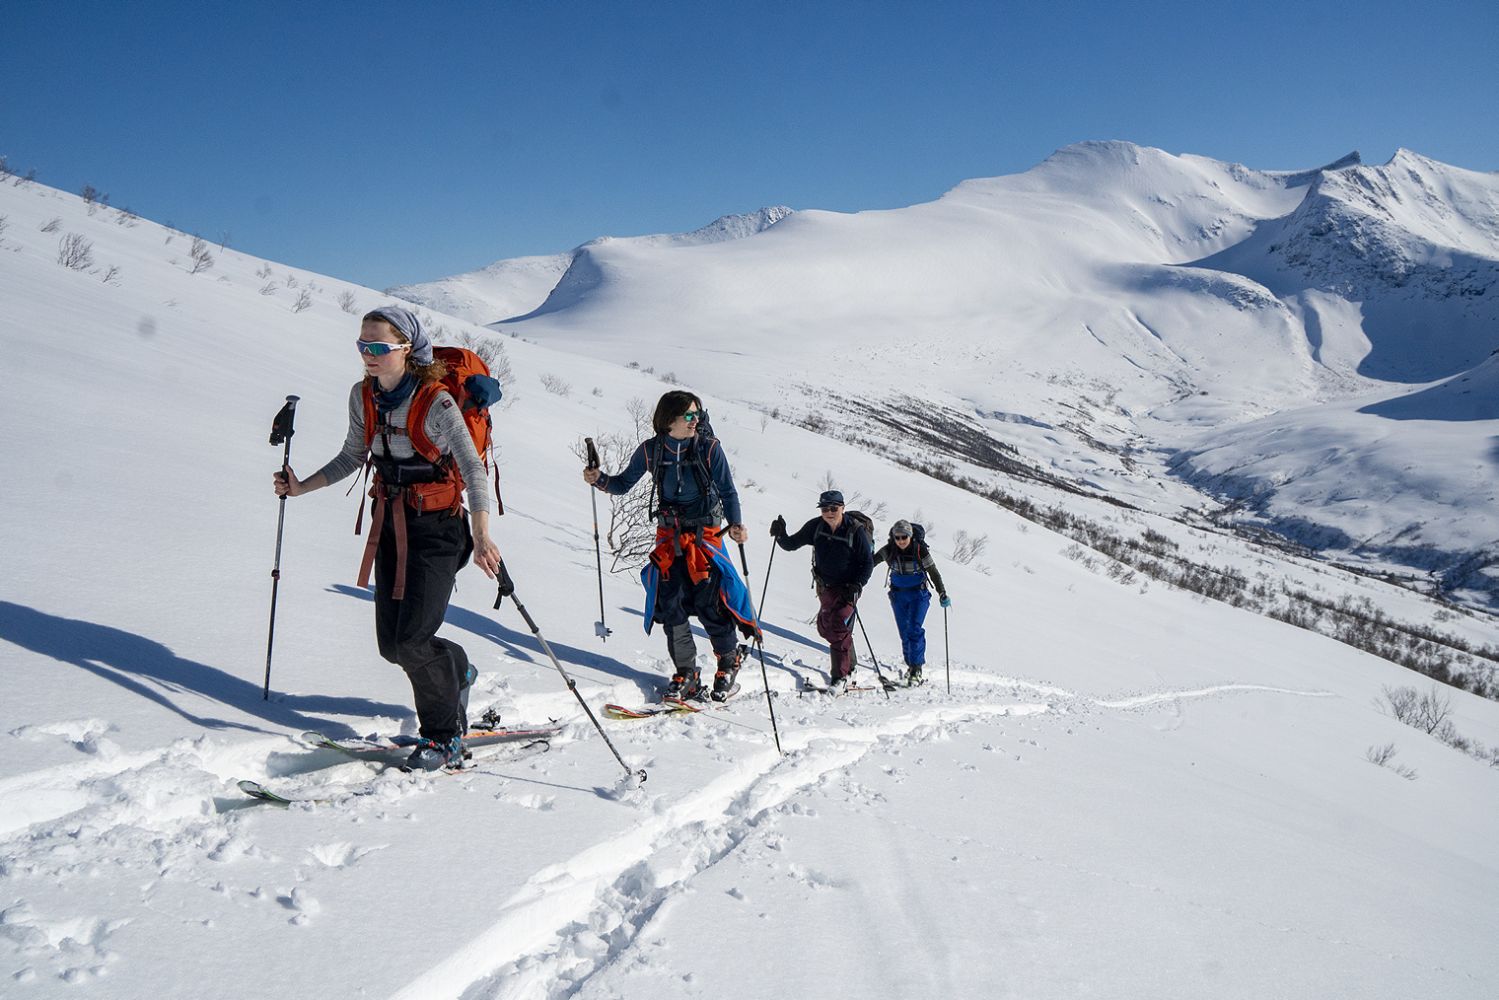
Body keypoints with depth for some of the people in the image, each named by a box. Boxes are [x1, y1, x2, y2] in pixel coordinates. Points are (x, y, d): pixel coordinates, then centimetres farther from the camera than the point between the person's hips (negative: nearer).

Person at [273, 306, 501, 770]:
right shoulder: (363, 396, 2)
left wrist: (482, 537, -31)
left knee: (412, 642, -12)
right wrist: (301, 487, 9)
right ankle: (456, 672, 37)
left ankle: (444, 738, 9)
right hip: (390, 526, 6)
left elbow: (473, 470, -19)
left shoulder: (435, 403, -18)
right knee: (391, 645, 5)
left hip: (436, 527, -6)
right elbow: (353, 458, 17)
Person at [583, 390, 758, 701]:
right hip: (668, 534, 3)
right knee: (670, 605, -4)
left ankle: (729, 664, 13)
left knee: (709, 604, -9)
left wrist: (735, 524, -21)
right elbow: (623, 484, 10)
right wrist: (599, 480, -10)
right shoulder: (650, 450, -1)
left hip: (705, 533, -3)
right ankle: (686, 674, 7)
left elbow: (728, 492, -4)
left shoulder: (709, 448, -7)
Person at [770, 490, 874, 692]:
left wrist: (857, 586, -19)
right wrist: (780, 535, -20)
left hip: (847, 588, -6)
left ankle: (841, 676, -7)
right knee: (825, 628, 13)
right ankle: (849, 667, 33)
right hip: (825, 586, 6)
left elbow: (868, 562, -9)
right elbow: (792, 545, 1)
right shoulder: (815, 527, -5)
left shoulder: (855, 531, -15)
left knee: (839, 630, -15)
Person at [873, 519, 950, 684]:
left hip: (918, 594, -3)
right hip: (898, 594, 3)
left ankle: (916, 668, -12)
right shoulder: (888, 550, -10)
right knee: (904, 632, 7)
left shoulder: (920, 550, -16)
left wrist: (942, 594, -15)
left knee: (914, 629, -15)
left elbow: (933, 573, -9)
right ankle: (911, 664, 20)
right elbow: (872, 561, 7)